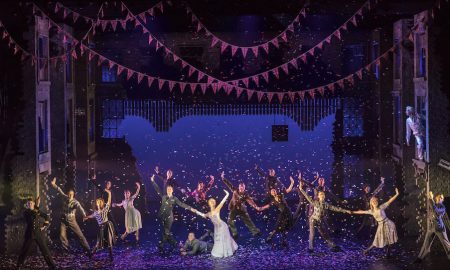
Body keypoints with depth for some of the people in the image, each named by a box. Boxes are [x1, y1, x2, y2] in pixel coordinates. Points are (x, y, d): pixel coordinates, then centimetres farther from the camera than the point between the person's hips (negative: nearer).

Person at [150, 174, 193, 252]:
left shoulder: (174, 199, 2)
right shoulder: (163, 196, 6)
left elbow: (181, 204, -2)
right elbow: (157, 190, 8)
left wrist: (190, 208, -10)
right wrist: (153, 181, 5)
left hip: (169, 217, -2)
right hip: (162, 216, 2)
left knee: (166, 232, -5)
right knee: (166, 232, 3)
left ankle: (161, 246, 4)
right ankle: (173, 243, 17)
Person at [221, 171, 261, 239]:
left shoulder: (246, 195, -11)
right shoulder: (235, 191, -5)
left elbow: (250, 201, -24)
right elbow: (229, 184, -5)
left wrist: (256, 206, -41)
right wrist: (223, 178, -10)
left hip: (242, 209, -2)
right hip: (233, 209, 2)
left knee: (248, 221, -1)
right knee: (230, 222, -2)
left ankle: (255, 231, 6)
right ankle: (235, 234, 10)